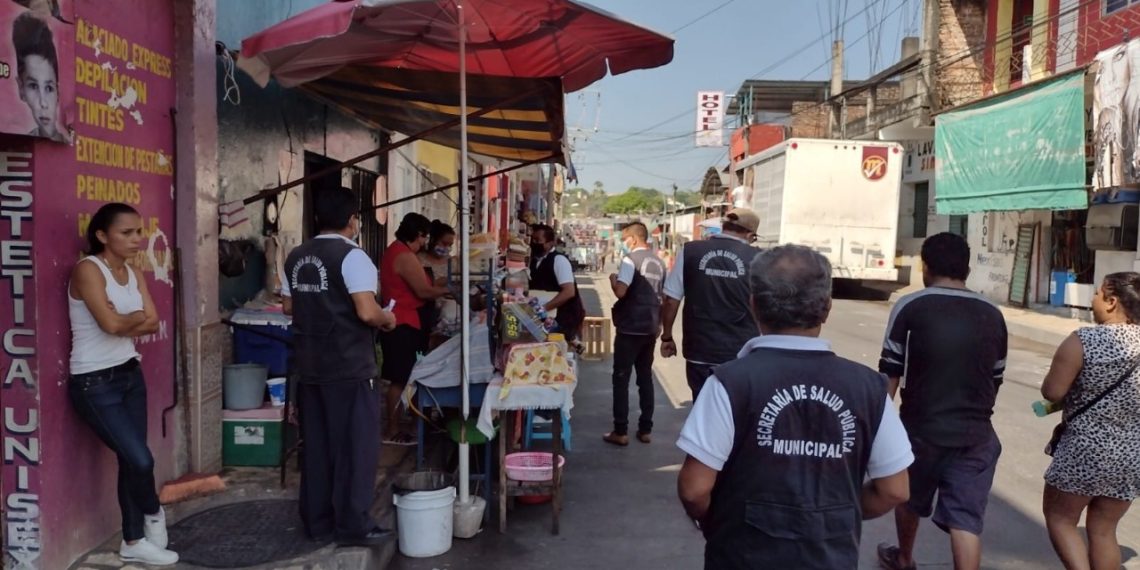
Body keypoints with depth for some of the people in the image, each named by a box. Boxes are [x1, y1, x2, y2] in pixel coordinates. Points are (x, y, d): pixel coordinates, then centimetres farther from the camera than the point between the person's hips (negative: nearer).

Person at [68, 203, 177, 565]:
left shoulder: (134, 274, 7)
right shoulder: (87, 270, -16)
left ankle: (133, 541, 23)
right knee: (140, 459, -9)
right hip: (94, 383, -7)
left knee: (131, 460, 11)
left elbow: (153, 324, 0)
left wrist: (124, 324, -16)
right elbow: (112, 323, -26)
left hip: (130, 374, 7)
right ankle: (154, 514, 22)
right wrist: (137, 317, -7)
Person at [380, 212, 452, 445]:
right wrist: (447, 290, -4)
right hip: (402, 324, -11)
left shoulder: (395, 250, 15)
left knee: (399, 379, 14)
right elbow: (423, 291, -19)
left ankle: (394, 426, 20)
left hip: (397, 322, 11)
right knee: (400, 380, -5)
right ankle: (392, 432, 1)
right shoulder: (405, 256, -18)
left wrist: (439, 292, 12)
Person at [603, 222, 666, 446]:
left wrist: (612, 279, -3)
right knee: (645, 378, 13)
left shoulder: (631, 259, -12)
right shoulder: (659, 263, 11)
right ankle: (645, 430, 17)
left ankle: (621, 432, 2)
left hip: (630, 328, -7)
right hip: (650, 328, 7)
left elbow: (620, 292, -21)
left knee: (621, 378, 0)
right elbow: (662, 297, 16)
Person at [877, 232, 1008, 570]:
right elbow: (995, 380, 14)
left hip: (922, 427, -2)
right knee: (966, 519, 3)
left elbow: (890, 374, -7)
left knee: (910, 499, 22)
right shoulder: (993, 316, 6)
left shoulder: (909, 308, -8)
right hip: (975, 434, 2)